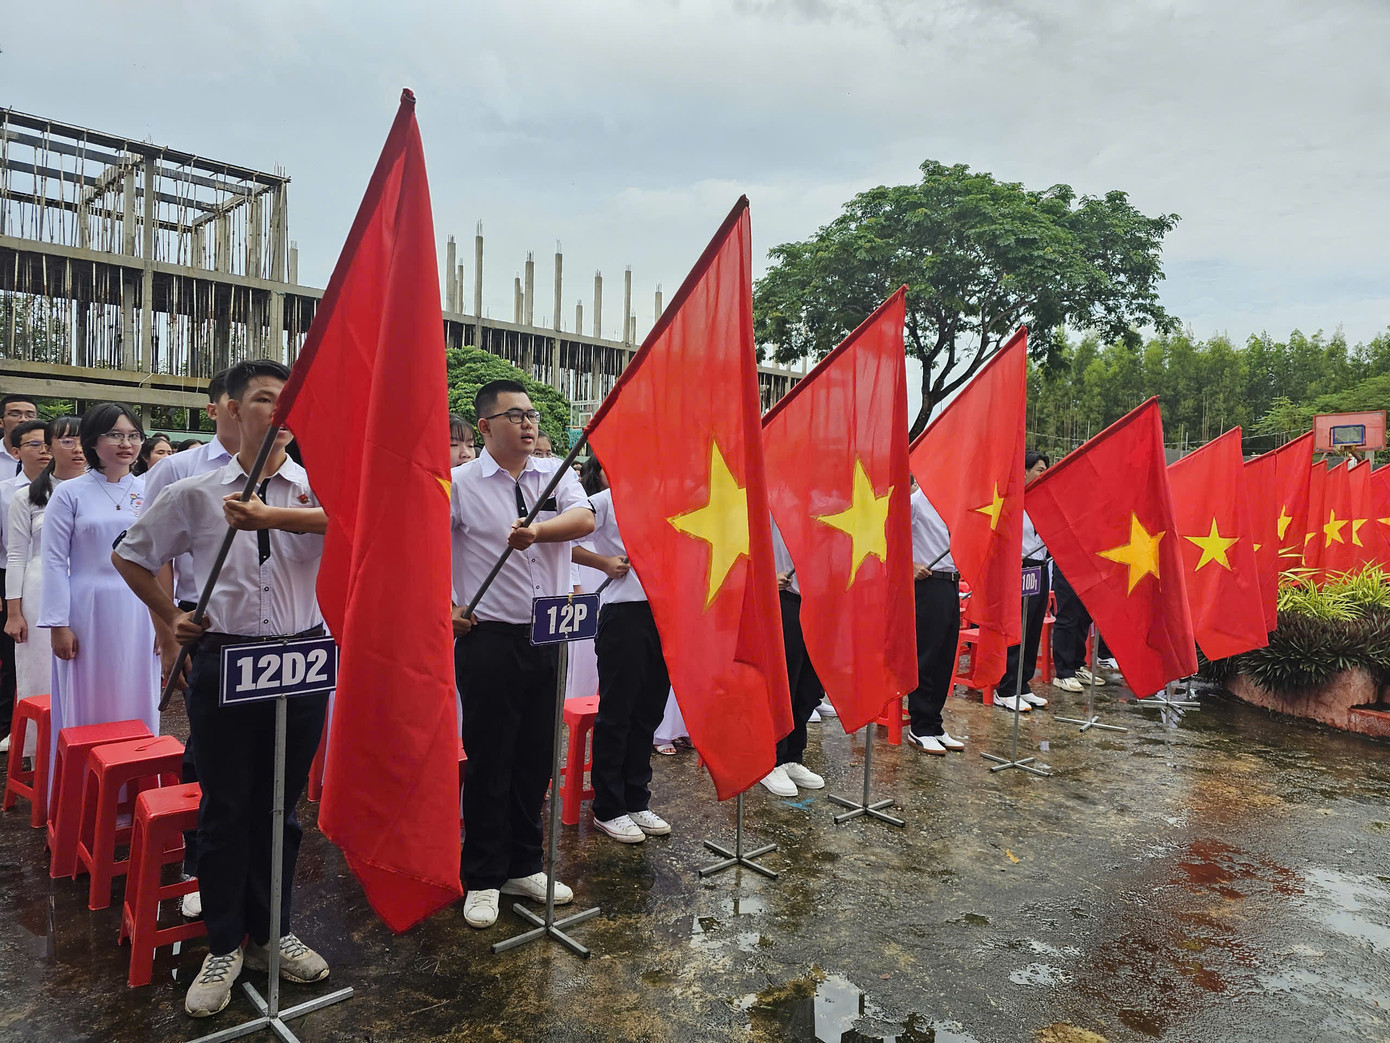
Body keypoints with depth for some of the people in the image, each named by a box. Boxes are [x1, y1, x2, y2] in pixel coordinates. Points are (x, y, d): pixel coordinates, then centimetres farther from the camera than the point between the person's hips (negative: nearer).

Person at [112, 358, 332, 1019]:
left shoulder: (315, 486, 0)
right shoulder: (194, 493, 3)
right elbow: (129, 555, 16)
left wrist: (269, 516, -33)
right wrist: (170, 617, 11)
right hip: (223, 661, 0)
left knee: (281, 806, 13)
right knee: (224, 808, 8)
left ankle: (270, 933, 31)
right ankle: (224, 946, 26)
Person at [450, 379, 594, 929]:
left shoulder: (556, 474, 7)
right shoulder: (459, 483, -3)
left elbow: (584, 518, -12)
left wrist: (538, 529, -30)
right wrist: (445, 607, -6)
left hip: (548, 637, 4)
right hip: (489, 640, -4)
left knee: (536, 756, 13)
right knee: (489, 759, 4)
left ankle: (524, 865, 29)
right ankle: (482, 879, 20)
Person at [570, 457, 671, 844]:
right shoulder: (603, 501, 1)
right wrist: (605, 563, -8)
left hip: (661, 612, 7)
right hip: (623, 612, -7)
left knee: (648, 711, 11)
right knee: (617, 712, 1)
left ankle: (637, 801, 23)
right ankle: (608, 809, 12)